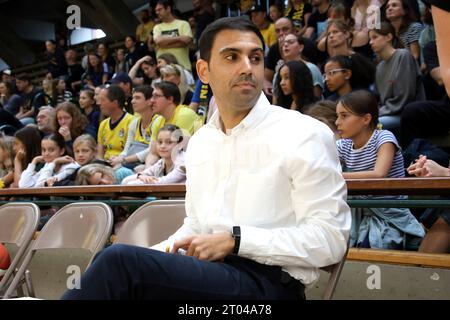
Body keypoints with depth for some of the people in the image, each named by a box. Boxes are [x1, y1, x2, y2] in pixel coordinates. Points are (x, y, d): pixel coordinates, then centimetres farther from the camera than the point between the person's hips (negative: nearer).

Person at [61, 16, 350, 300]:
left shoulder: (305, 136, -5)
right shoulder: (199, 142, 16)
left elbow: (330, 240, -11)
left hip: (266, 282, -6)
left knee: (121, 261, -26)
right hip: (205, 273, 6)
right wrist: (167, 249, 2)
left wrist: (235, 241, -16)